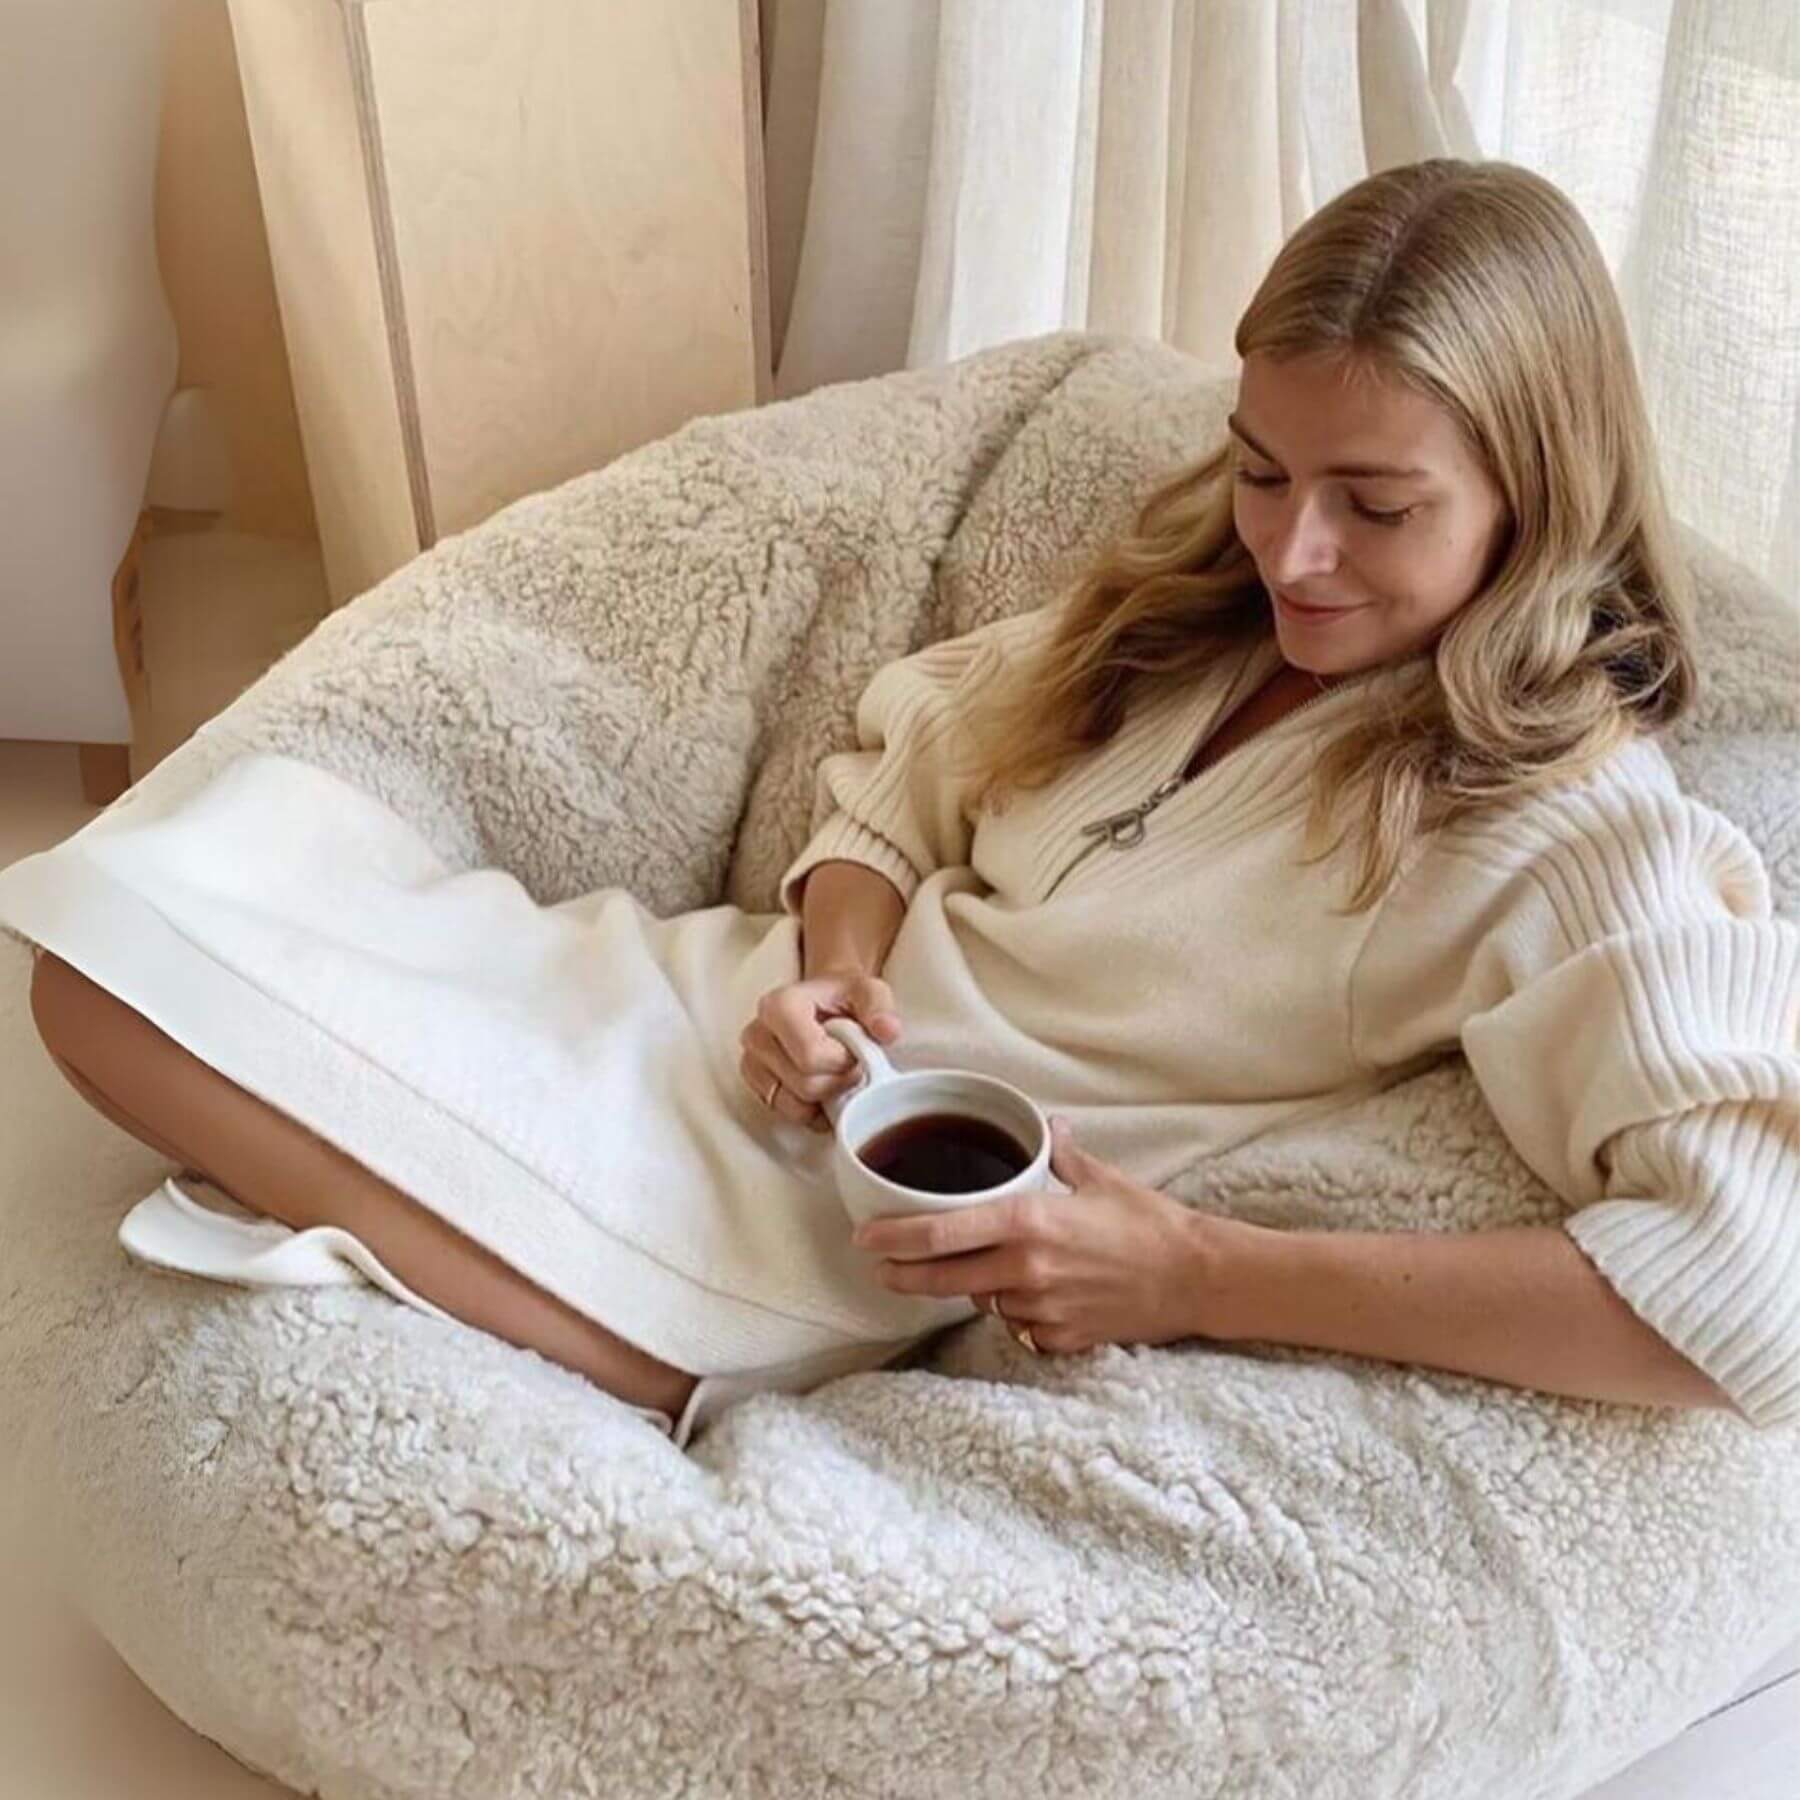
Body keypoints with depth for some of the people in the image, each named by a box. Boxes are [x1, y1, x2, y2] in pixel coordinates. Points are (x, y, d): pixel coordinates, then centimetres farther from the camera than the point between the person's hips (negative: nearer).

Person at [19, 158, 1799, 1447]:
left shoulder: (1569, 826, -15)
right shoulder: (1187, 613, 5)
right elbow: (899, 756, 15)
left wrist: (1195, 1275, -29)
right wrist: (835, 957, -9)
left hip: (850, 1227, -8)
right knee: (110, 947, -9)